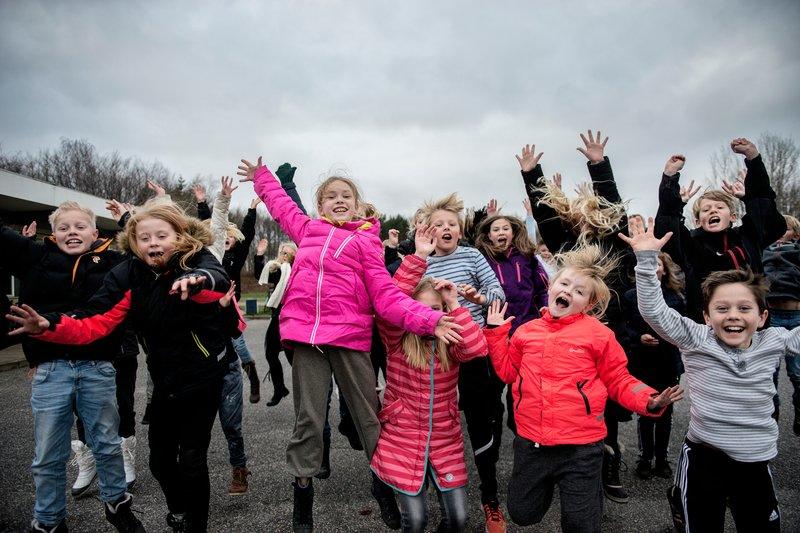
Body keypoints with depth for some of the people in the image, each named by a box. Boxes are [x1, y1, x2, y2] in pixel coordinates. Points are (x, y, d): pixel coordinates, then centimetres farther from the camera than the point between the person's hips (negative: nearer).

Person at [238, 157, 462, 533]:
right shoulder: (308, 229, 14)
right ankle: (302, 492, 26)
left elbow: (386, 296, -3)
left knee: (368, 414, 8)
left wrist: (428, 320, -16)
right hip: (305, 334, 2)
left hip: (350, 336, -2)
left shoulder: (365, 241, 4)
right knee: (308, 418, 9)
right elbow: (282, 205, 35)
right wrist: (261, 176, 47)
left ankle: (383, 484, 28)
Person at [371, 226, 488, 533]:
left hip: (445, 443, 2)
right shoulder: (397, 341, -7)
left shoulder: (451, 344, 0)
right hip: (403, 443, -2)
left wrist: (454, 305, -18)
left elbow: (478, 349, -21)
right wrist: (419, 256, -27)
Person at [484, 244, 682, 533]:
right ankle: (548, 483, 45)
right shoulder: (527, 330, 5)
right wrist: (496, 331, 10)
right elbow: (508, 371, 15)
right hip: (530, 443, 3)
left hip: (581, 446, -3)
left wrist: (649, 401, -16)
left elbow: (618, 382, 1)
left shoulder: (598, 334, -5)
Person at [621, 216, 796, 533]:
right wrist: (647, 258, -28)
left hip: (756, 462, 3)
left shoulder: (773, 342, 0)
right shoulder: (696, 340, -10)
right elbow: (653, 311, -19)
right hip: (705, 458, -3)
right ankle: (680, 497, 34)